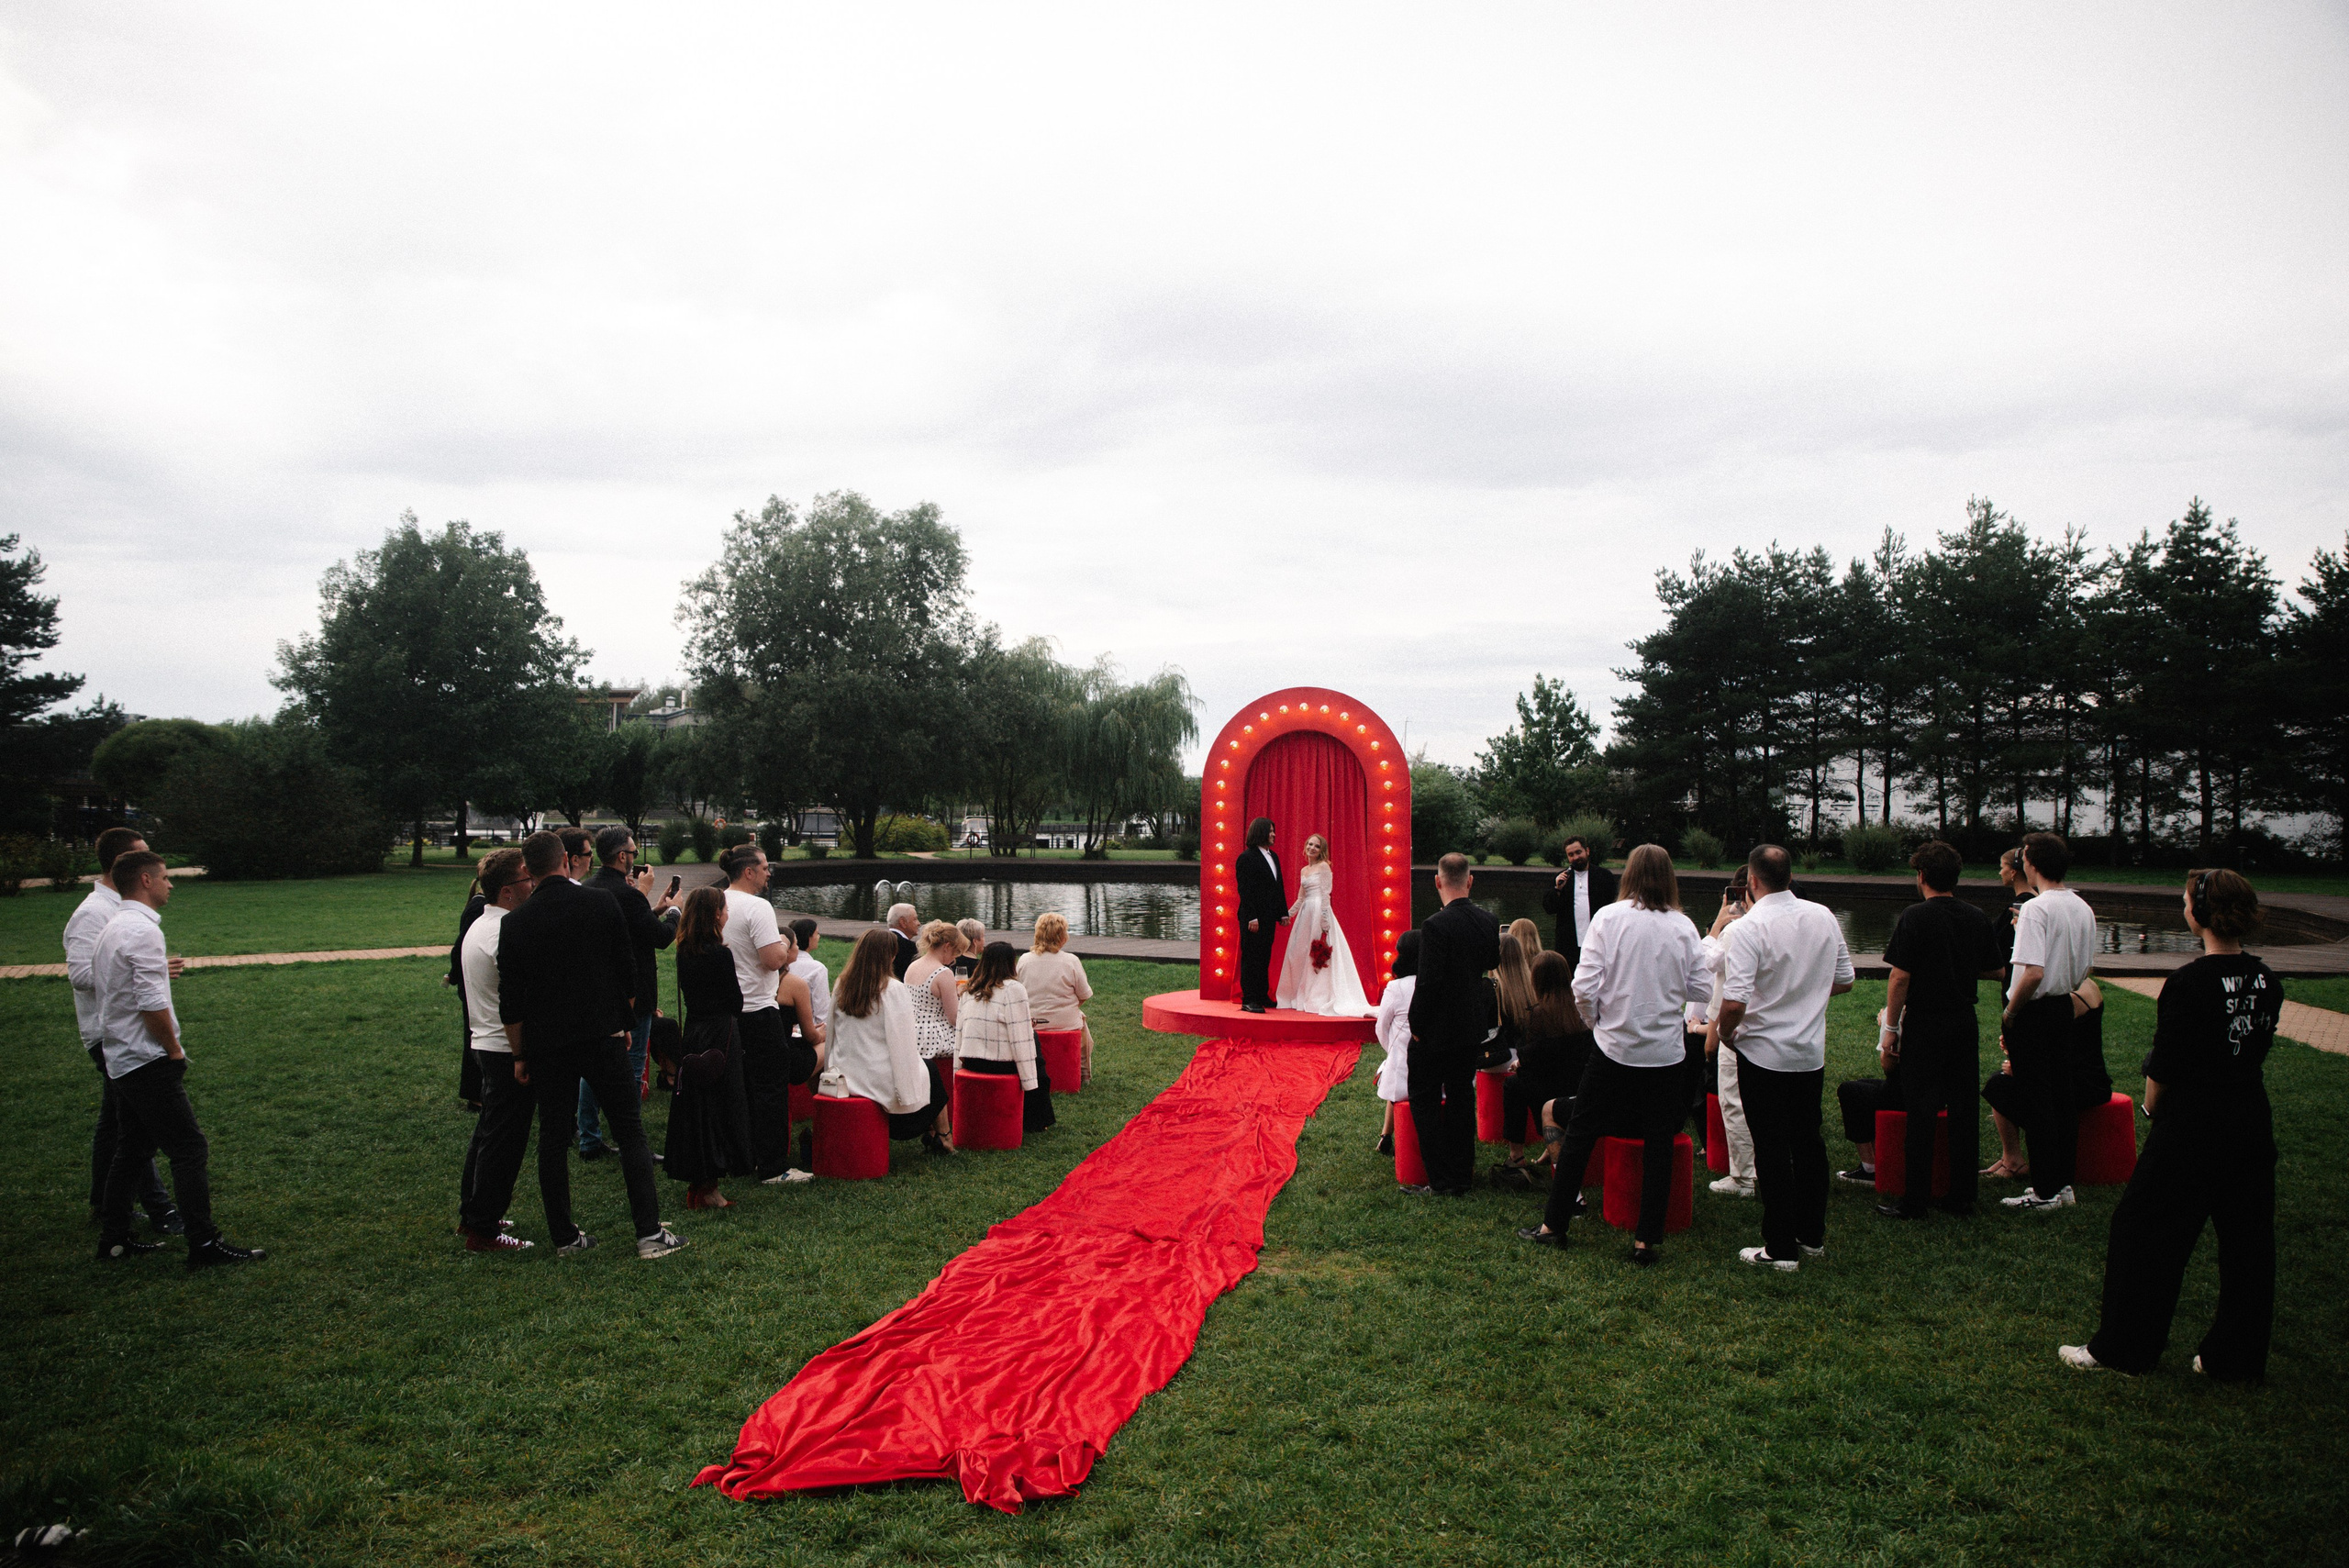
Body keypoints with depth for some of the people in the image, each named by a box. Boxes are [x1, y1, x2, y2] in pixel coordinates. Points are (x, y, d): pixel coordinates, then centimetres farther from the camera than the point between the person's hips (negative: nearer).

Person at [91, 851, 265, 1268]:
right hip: (149, 1062, -10)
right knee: (190, 1150, -7)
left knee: (132, 1150, 19)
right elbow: (152, 1004, -23)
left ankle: (113, 1238, 26)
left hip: (121, 1060, 10)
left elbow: (95, 982, 22)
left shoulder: (112, 928, 13)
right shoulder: (143, 930, -18)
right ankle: (204, 1244, -7)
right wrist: (174, 1049, -11)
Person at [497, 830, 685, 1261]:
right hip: (603, 1036, -1)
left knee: (553, 1139, 11)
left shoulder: (516, 922, -2)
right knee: (629, 1131, 3)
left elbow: (511, 1002, 0)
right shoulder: (601, 903, -4)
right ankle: (650, 1233, 1)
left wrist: (520, 1055, 10)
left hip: (546, 1046, 1)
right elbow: (628, 972, 2)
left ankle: (564, 1237, 17)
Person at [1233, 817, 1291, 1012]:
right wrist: (1252, 918, -19)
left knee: (1265, 958, 12)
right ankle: (1249, 1000, 0)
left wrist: (1283, 913, 14)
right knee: (1251, 958, -3)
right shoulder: (1247, 857, -11)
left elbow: (1279, 887, 19)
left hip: (1269, 917, 8)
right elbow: (1245, 890, -15)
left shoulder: (1273, 857, 16)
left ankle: (1262, 997, 20)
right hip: (1253, 918, -8)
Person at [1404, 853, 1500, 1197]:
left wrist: (1416, 1026, -10)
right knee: (1461, 1101, 15)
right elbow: (1493, 967, 9)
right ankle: (1461, 1178, 22)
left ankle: (1441, 1181, 8)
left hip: (1436, 1031, -6)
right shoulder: (1489, 923, -1)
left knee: (1425, 1103, 7)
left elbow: (1428, 983, -21)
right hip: (1473, 1028, 6)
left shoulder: (1435, 926, -21)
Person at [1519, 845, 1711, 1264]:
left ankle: (1554, 1226, 19)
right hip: (1666, 1052, 1)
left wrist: (1593, 1018, 5)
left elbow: (1584, 987, -14)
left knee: (1580, 1135, 11)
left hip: (1615, 1046, -1)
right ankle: (1646, 1240, 14)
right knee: (1658, 1146, 11)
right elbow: (1701, 987, 0)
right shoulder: (1683, 926, -4)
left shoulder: (1609, 917, -10)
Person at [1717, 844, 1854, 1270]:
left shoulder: (1748, 927, -20)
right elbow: (1844, 981, 10)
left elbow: (1734, 1001, -25)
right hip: (1812, 1052, 6)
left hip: (1763, 1054, -6)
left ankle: (1781, 1249, 9)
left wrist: (1725, 1034, -6)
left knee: (1772, 1151, 3)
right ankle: (1812, 1236, 28)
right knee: (1808, 1143, 17)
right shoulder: (1824, 917, -1)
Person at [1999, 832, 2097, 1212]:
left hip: (2033, 1012, -8)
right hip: (2065, 1010, 8)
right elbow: (2084, 970, 14)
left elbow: (2033, 973, -27)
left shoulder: (2036, 909, -20)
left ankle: (2045, 1192, 4)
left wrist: (2010, 1014, -16)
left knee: (2035, 1104, -1)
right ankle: (2063, 1183, 22)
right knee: (2062, 1098, 15)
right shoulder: (2083, 909, 6)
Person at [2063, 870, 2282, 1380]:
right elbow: (2257, 1051, 11)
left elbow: (2163, 1070, -13)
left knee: (2145, 1229, 4)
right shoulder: (2267, 982, 2)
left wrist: (2153, 1107, 5)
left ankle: (2122, 1349, 13)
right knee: (2247, 1240, 14)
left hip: (2193, 1126, -7)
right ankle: (2239, 1357, 24)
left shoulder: (2189, 983, -18)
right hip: (2253, 1122, 7)